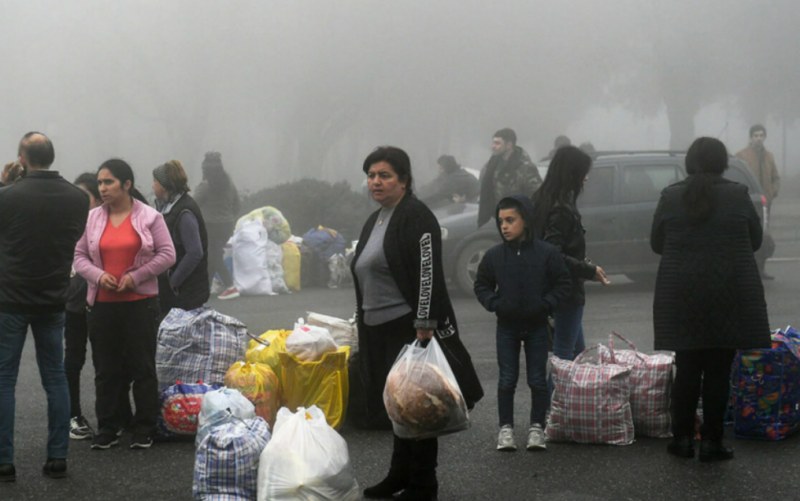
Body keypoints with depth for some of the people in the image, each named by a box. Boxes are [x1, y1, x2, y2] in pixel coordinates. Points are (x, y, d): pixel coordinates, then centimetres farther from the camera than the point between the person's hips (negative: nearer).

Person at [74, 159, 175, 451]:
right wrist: (98, 275, -11)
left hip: (140, 302, -3)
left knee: (142, 366, 3)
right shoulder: (92, 218, 6)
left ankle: (144, 430, 12)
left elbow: (166, 254, -4)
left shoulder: (149, 217, -2)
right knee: (106, 369, 7)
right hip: (102, 304, 3)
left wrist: (135, 276, -12)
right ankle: (108, 429, 16)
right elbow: (80, 255, 8)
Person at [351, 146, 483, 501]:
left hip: (409, 328, -9)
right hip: (379, 330, 9)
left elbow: (428, 274, -19)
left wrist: (424, 328, -24)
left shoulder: (416, 217, -12)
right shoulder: (374, 221, 15)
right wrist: (365, 331, 22)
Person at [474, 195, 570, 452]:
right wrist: (494, 304, -9)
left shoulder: (546, 253, -10)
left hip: (536, 326, -1)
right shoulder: (494, 255, -4)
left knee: (538, 380, 5)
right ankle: (506, 428, 14)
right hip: (506, 326, 1)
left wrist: (546, 304, -14)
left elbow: (563, 283, -3)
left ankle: (537, 427, 16)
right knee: (507, 380, 5)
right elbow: (481, 285, 7)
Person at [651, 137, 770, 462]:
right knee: (718, 371, 5)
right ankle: (712, 441, 8)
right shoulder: (738, 196, -6)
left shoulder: (671, 197, -3)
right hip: (729, 297, -1)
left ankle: (682, 438, 14)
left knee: (686, 369, 11)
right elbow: (755, 240, 7)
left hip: (682, 298, 1)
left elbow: (656, 244, 8)